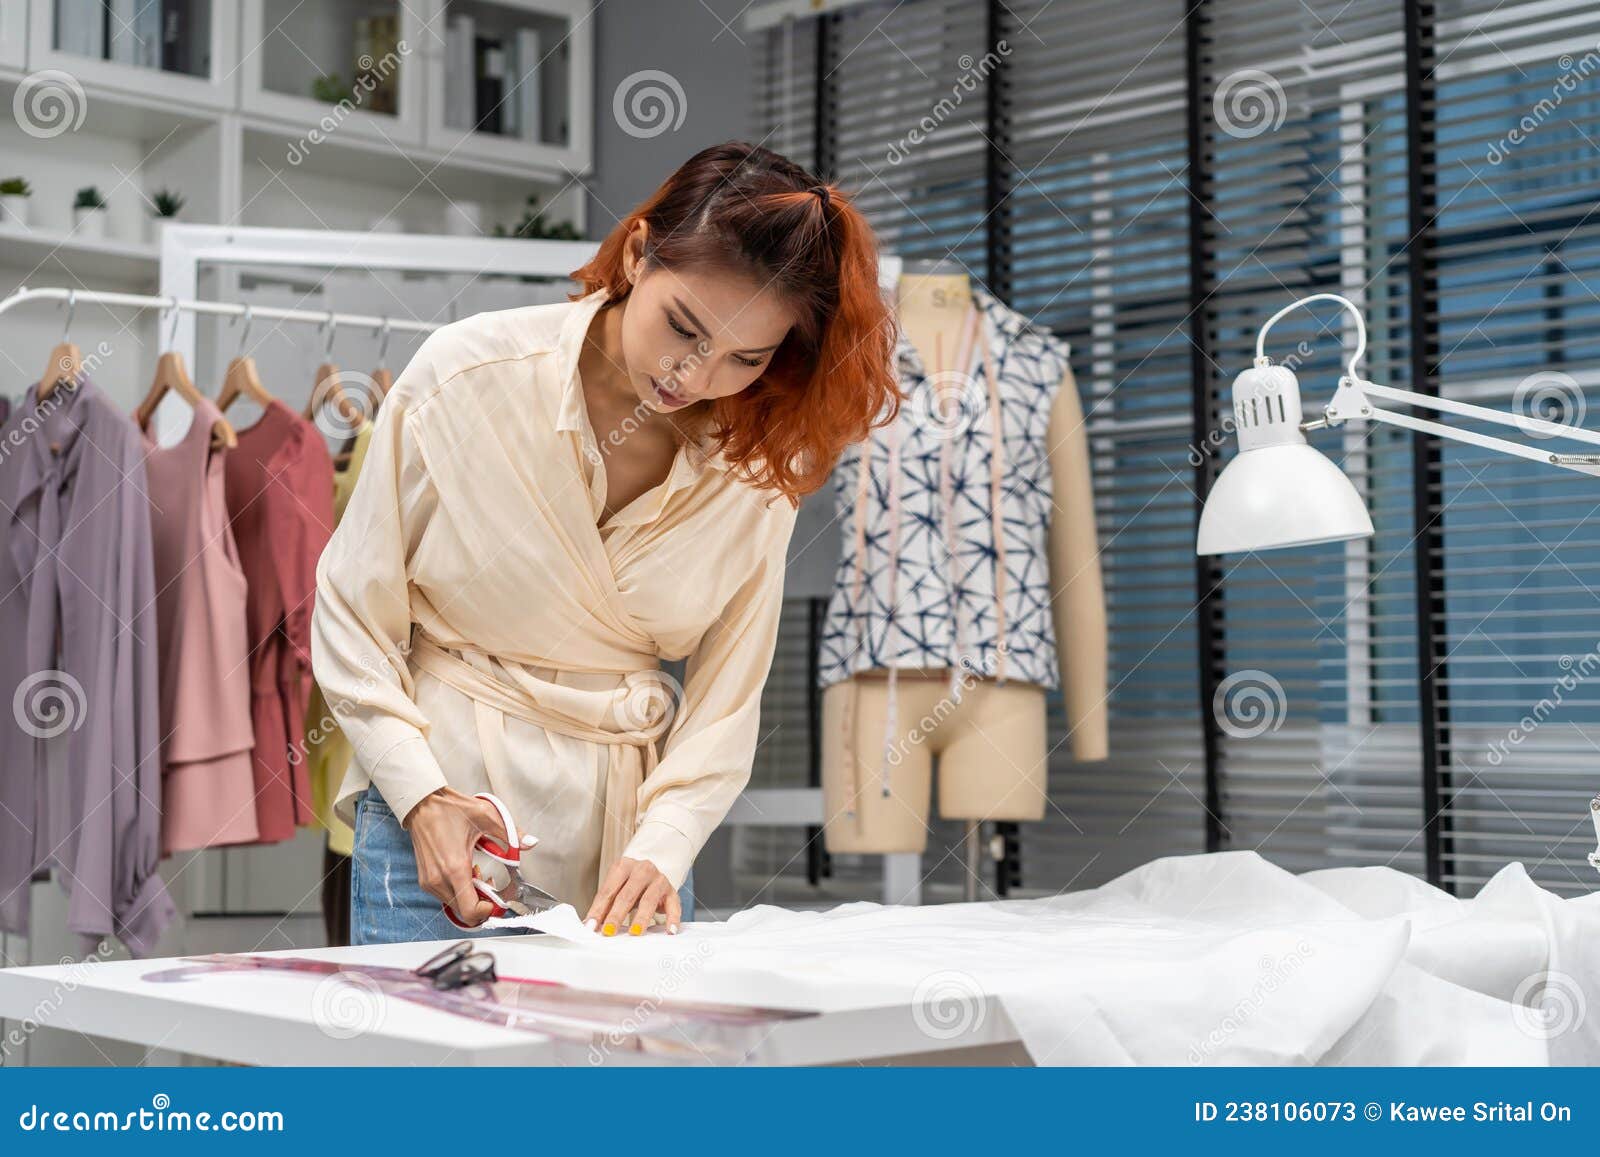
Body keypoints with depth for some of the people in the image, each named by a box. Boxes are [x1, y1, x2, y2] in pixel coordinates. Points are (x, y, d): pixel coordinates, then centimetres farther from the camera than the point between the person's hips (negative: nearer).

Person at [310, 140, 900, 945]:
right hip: (446, 802, -2)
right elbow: (352, 618, -4)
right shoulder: (466, 374, -10)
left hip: (634, 817, 2)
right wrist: (421, 798, -13)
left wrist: (662, 847, -14)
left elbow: (726, 698, 0)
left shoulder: (761, 463, -3)